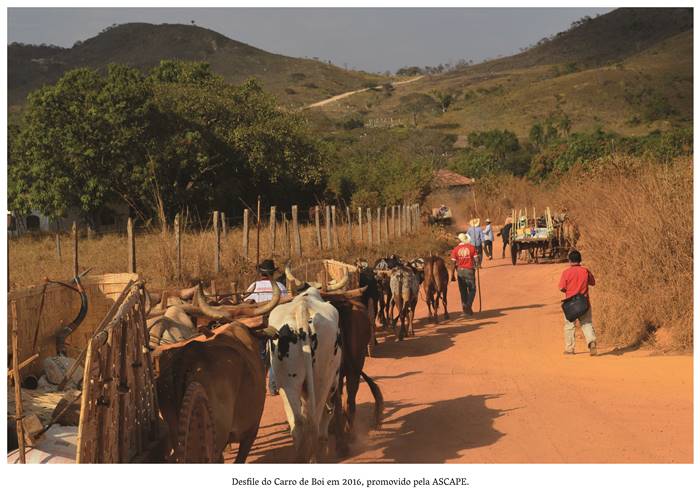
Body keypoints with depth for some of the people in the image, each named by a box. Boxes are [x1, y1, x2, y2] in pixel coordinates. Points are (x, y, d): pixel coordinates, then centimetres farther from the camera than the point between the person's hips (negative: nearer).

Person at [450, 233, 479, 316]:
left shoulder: (456, 249, -3)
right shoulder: (472, 247, -6)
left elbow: (453, 263, -4)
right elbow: (476, 259, -7)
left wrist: (452, 275, 2)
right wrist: (475, 264, 17)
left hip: (460, 271, 2)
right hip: (469, 270, -2)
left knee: (463, 290, 14)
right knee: (472, 290, 8)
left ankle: (464, 307, 16)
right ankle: (468, 305, -9)